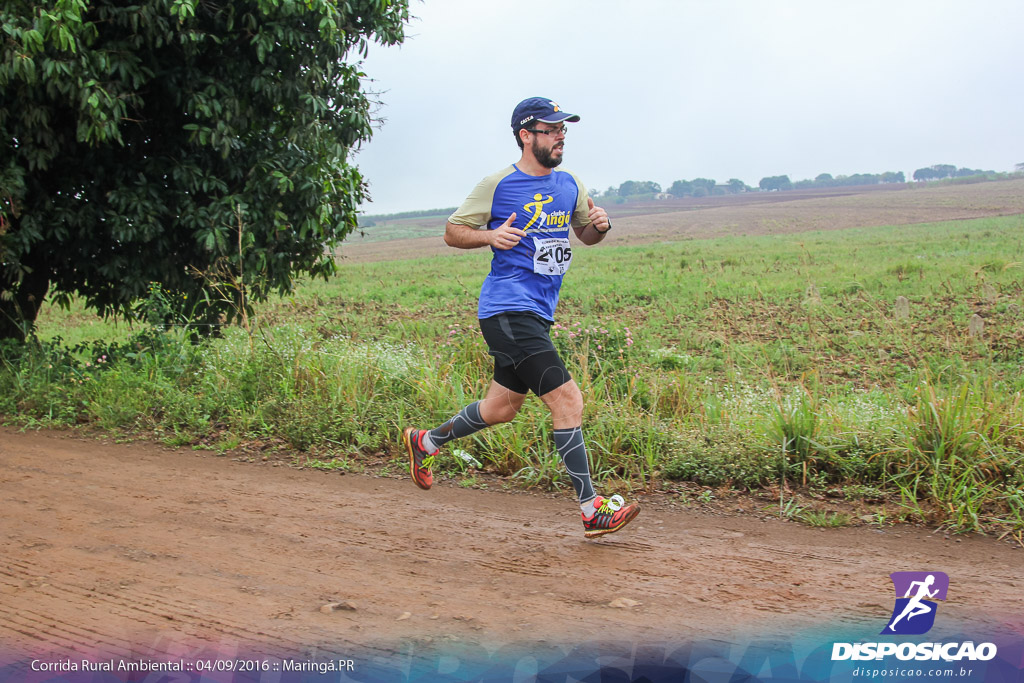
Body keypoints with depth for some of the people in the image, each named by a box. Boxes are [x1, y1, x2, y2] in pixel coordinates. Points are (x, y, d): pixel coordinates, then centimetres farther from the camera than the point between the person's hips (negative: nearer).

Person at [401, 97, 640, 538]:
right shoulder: (497, 185, -6)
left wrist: (599, 225, 0)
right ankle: (592, 510, -6)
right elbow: (453, 231, 1)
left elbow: (586, 234, 24)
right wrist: (490, 236, -19)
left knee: (502, 408, 16)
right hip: (507, 309, -8)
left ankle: (425, 443, 38)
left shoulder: (569, 185, 12)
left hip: (537, 314, 8)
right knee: (567, 400, -14)